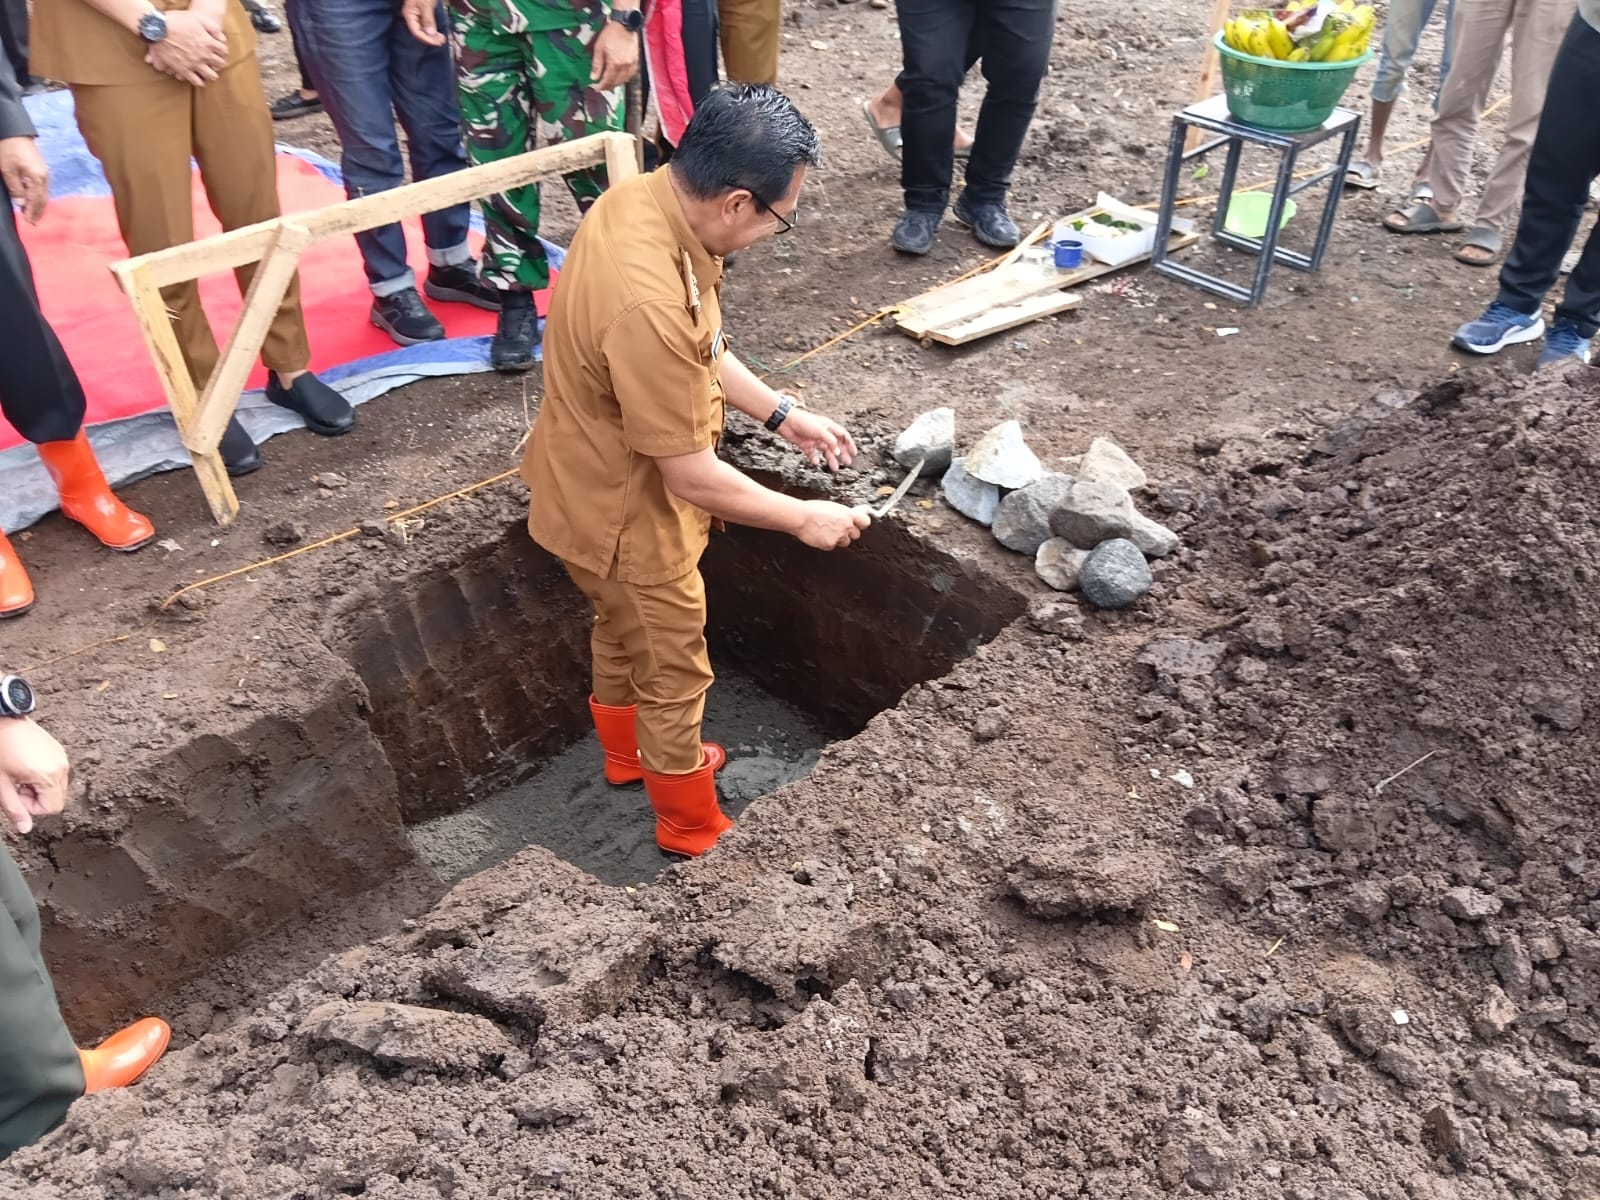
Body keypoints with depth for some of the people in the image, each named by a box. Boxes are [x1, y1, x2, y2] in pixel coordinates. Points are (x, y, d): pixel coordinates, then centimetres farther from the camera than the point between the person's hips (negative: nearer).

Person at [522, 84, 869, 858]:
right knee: (673, 675, 14)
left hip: (599, 481, 9)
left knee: (621, 635, 31)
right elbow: (692, 478, -29)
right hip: (625, 514, -9)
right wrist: (804, 518, -16)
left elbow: (701, 351, 6)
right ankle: (694, 830, 40)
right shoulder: (649, 305, -40)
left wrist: (780, 414, 4)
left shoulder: (646, 197, -11)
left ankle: (630, 756, 58)